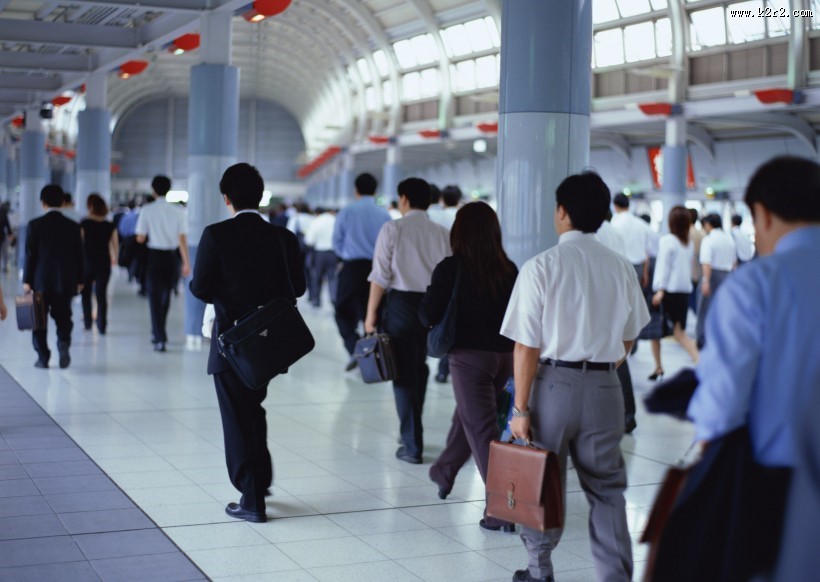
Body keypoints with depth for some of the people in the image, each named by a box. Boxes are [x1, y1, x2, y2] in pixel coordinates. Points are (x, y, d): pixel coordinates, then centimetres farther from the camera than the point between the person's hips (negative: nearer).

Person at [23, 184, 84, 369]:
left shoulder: (35, 225, -5)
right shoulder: (73, 226, 1)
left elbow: (30, 254, -4)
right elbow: (78, 255, 5)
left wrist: (26, 280, 1)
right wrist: (79, 280, 13)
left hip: (41, 280, -2)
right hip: (66, 281, 2)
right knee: (63, 317, 12)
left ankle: (43, 357, 7)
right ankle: (63, 342, -14)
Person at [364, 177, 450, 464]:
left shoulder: (393, 229, -4)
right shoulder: (442, 233, 4)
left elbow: (381, 275, -8)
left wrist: (371, 313, -1)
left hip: (402, 302, -4)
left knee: (403, 374, 4)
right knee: (419, 368, 20)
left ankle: (412, 446, 5)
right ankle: (412, 433, 33)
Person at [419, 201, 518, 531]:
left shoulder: (450, 269, -10)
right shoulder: (509, 270, 2)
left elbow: (429, 316, -13)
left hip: (470, 355, -5)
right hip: (505, 355, 5)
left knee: (481, 428, -1)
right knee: (467, 416, 25)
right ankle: (444, 471, 46)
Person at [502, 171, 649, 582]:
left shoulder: (541, 267, -11)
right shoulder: (621, 269, 0)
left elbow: (526, 347, -12)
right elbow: (628, 339, 10)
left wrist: (520, 408, -7)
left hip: (554, 383, -2)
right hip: (605, 388, 3)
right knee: (606, 488, 10)